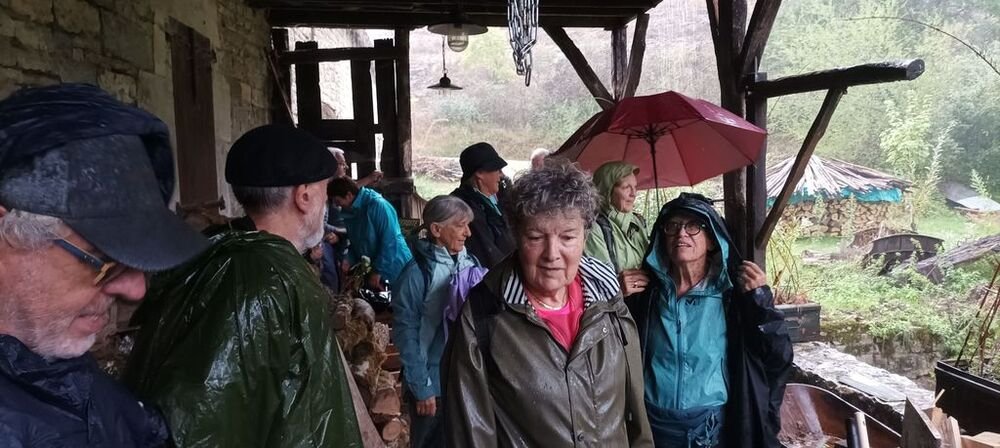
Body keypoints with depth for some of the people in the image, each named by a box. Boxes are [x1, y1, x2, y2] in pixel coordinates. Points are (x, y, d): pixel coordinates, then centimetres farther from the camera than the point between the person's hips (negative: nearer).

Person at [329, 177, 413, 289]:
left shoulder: (377, 205, -20)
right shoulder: (348, 212, 4)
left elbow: (389, 241, -23)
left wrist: (378, 271, -21)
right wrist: (349, 261, -3)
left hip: (393, 268, -7)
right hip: (370, 268, 7)